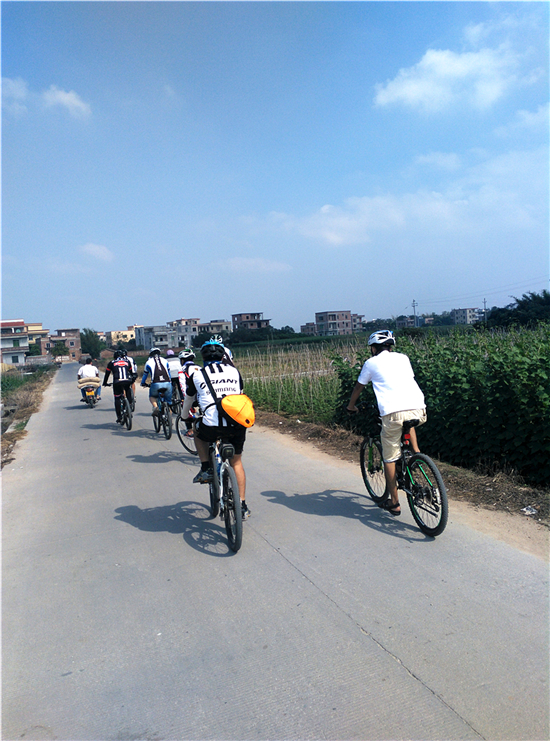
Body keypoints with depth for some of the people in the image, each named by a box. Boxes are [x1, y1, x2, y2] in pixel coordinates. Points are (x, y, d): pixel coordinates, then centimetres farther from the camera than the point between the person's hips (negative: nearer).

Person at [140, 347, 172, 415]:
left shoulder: (149, 362, 16)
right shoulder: (165, 361, 21)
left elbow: (145, 375, 28)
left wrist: (143, 384, 45)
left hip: (156, 384, -2)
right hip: (167, 384, 2)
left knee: (152, 397, 24)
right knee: (169, 402, 14)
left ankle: (155, 407, -3)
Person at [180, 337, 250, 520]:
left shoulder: (196, 373, 12)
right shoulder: (234, 371, 17)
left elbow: (188, 400, 25)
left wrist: (184, 416, 46)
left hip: (212, 426, -2)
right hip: (237, 424, 3)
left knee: (198, 433, 34)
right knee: (236, 462, 23)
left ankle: (206, 468, 23)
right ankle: (242, 506, 22)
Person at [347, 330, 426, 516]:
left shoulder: (372, 362, 14)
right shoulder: (403, 358, 24)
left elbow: (358, 387, 26)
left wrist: (351, 406, 44)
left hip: (393, 412, -4)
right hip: (418, 410, 4)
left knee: (389, 458, 12)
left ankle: (394, 503, 18)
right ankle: (416, 451, 24)